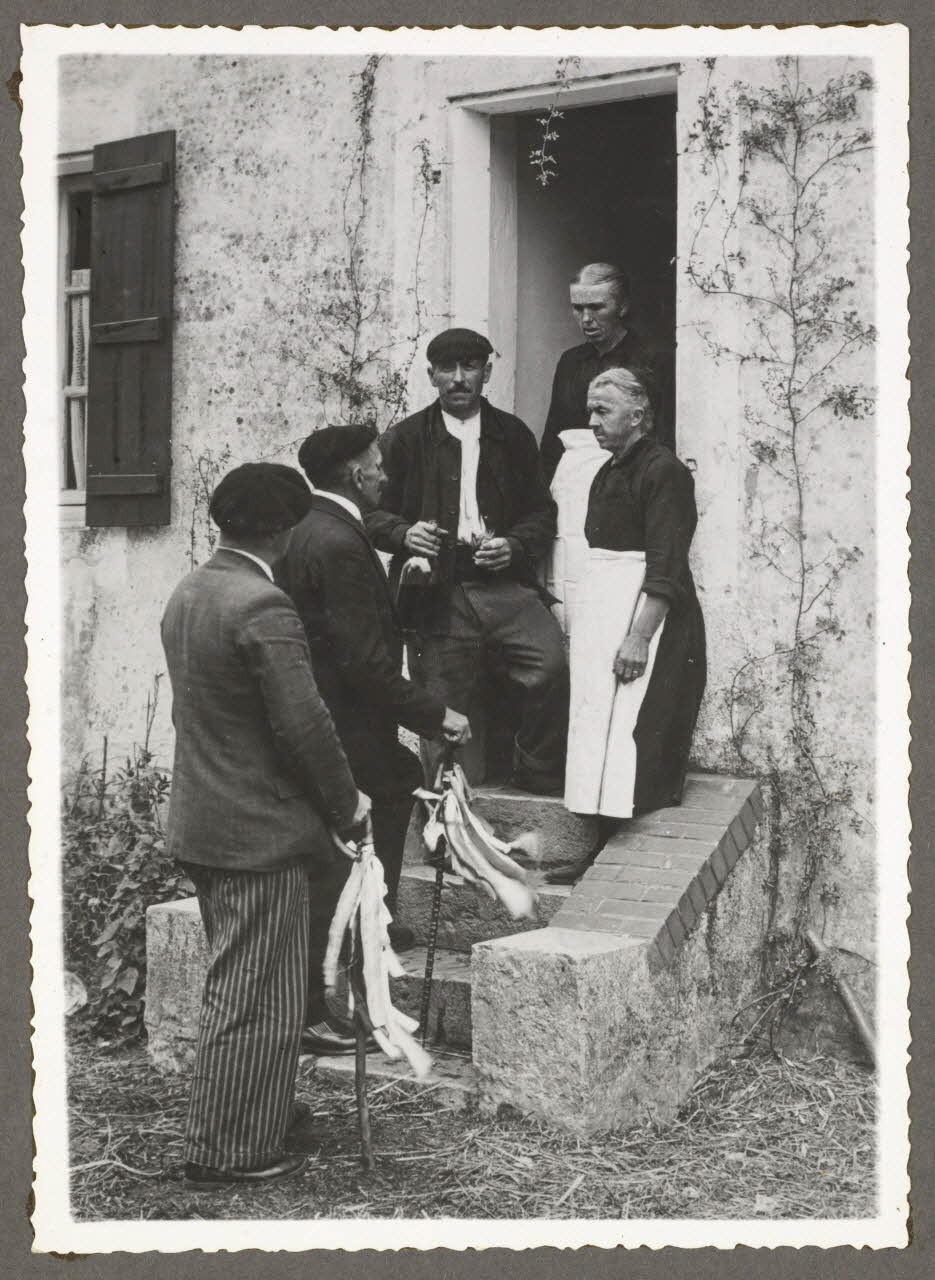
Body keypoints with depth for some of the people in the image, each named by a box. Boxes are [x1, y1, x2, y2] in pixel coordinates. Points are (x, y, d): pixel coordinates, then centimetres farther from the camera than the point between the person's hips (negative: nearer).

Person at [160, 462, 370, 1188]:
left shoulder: (189, 594, 9)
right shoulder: (264, 608, -21)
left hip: (203, 822, 10)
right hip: (260, 831, -10)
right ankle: (230, 1153, 10)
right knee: (258, 998, 1)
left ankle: (224, 1139, 31)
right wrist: (348, 806, -7)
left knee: (235, 987, 20)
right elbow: (303, 724, -22)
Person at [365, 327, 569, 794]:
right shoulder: (404, 439, 9)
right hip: (438, 592, -1)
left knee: (552, 664, -21)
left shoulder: (513, 435, 14)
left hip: (504, 582, 1)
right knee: (443, 708, 1)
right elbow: (375, 513, 10)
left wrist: (514, 545, -5)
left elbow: (542, 510, 15)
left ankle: (538, 777, 0)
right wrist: (405, 533, -12)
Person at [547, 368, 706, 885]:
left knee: (641, 749, -7)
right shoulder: (607, 474, 18)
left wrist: (639, 637, -22)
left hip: (658, 630, -9)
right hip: (608, 626, 9)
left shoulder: (663, 471, -11)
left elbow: (665, 569, -18)